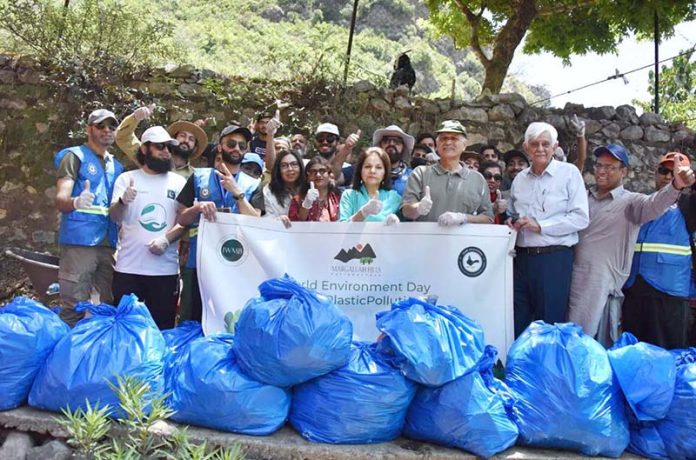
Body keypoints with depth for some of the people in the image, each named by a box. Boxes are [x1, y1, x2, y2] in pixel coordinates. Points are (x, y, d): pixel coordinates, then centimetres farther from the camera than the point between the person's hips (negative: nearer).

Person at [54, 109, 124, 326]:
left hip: (109, 244, 6)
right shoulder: (75, 156, 1)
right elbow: (60, 199, -11)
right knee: (73, 310, -7)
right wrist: (75, 202, -34)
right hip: (79, 241, -6)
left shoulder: (117, 166, 19)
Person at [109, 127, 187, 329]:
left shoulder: (179, 182, 8)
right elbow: (115, 217, -3)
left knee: (163, 327, 6)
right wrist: (123, 201, -25)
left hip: (166, 269, 1)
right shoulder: (126, 178, 6)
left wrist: (166, 239, -14)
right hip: (128, 267, 0)